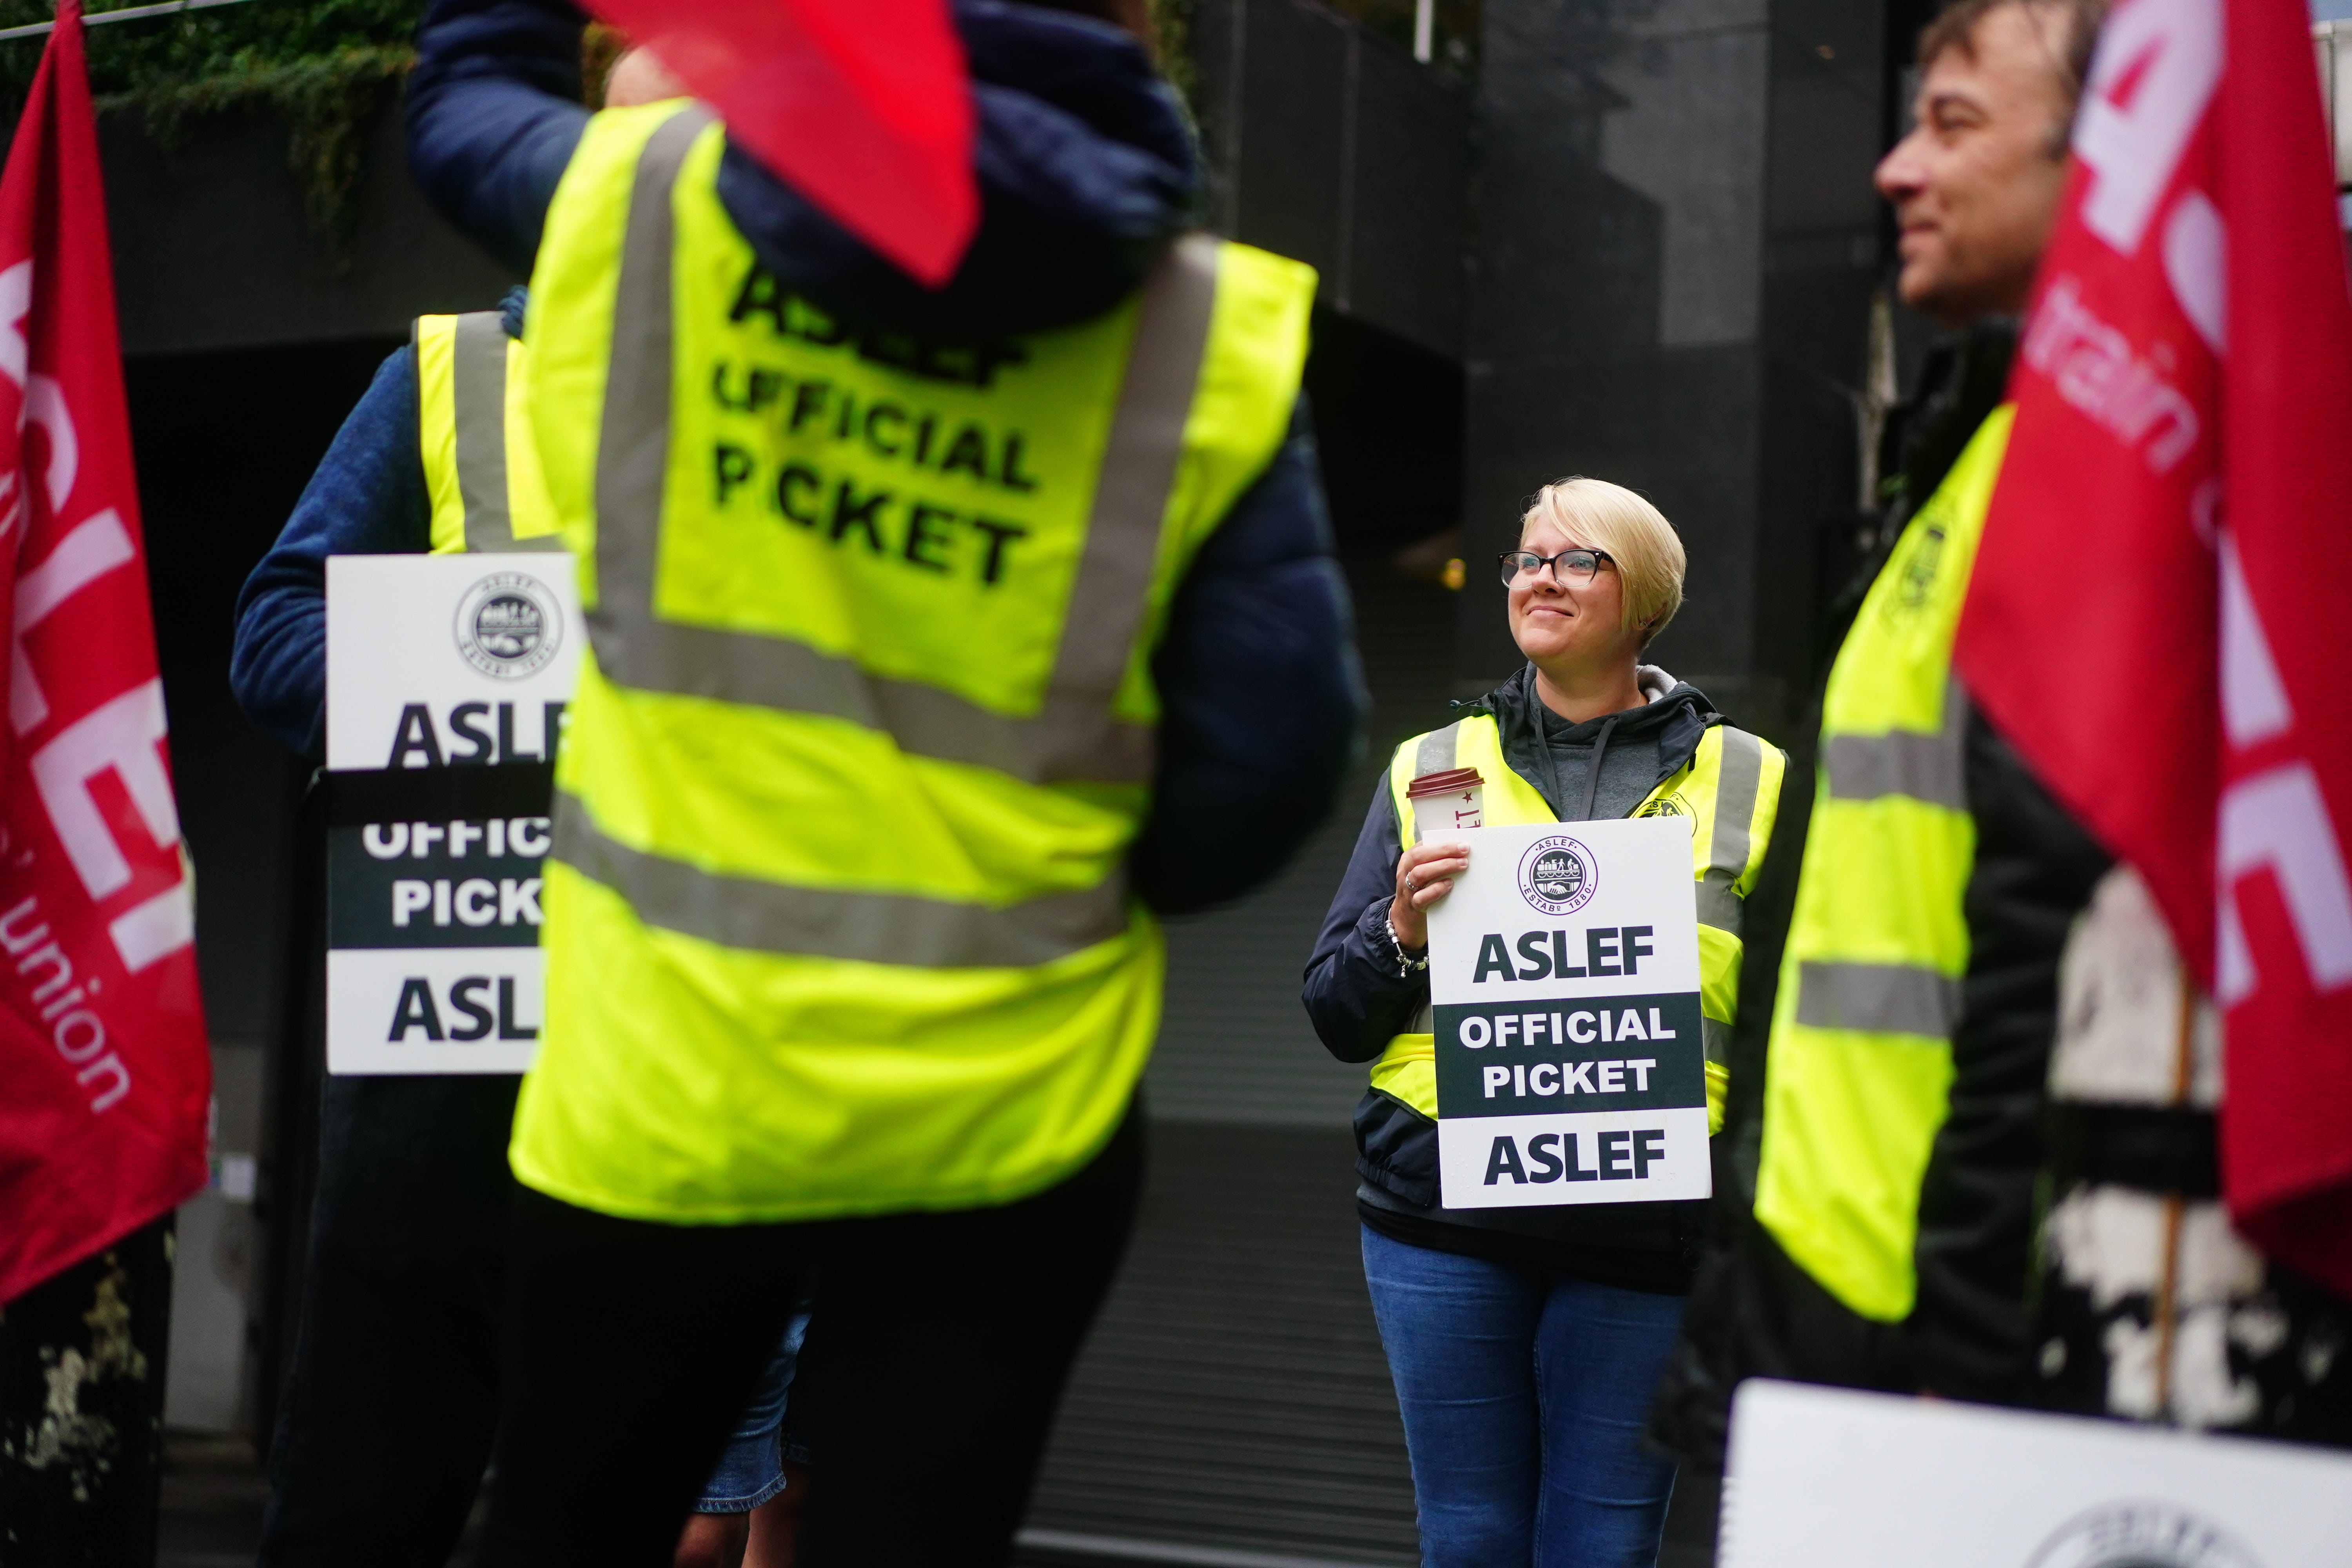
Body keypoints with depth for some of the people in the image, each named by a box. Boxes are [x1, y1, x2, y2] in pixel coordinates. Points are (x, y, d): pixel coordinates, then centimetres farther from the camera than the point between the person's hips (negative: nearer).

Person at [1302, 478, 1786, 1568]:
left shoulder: (1747, 784, 8)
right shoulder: (1429, 770, 12)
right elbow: (1336, 1019, 11)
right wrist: (1402, 934, -9)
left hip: (1643, 1233, -1)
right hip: (1446, 1217, 1)